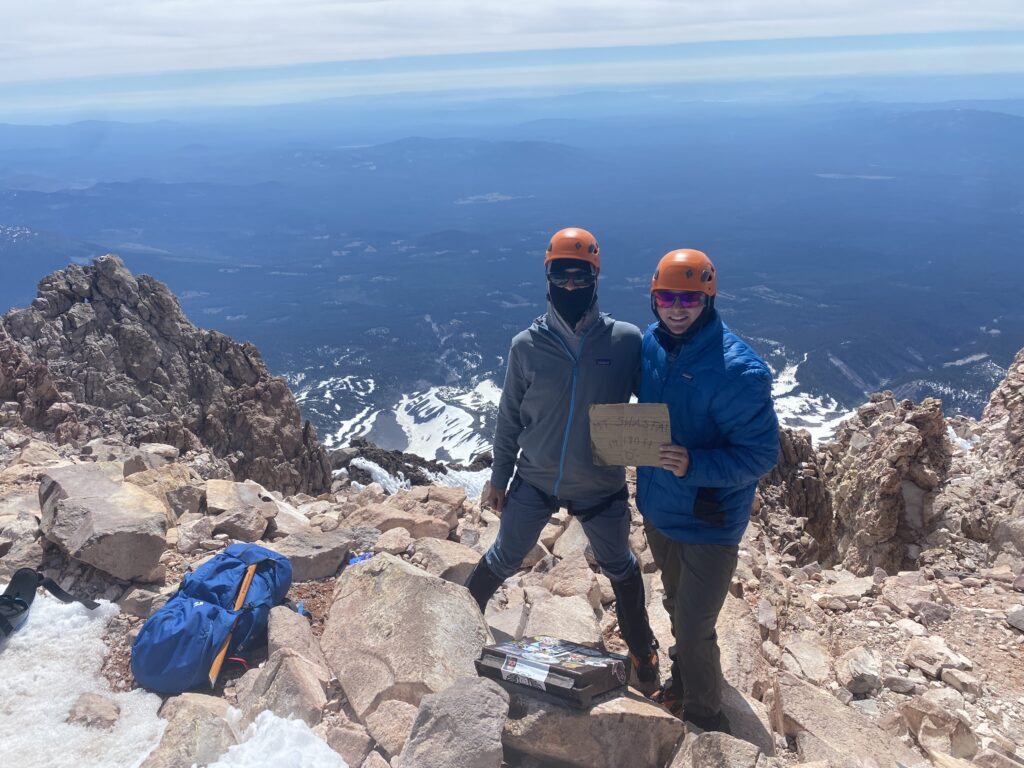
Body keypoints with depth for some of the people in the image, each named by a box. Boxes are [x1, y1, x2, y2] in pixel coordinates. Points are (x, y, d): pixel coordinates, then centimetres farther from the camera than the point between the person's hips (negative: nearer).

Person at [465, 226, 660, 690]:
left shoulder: (626, 340, -15)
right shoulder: (526, 346, -12)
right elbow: (509, 418, -2)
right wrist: (498, 478, 4)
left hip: (602, 487, 0)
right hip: (534, 481, 0)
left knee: (619, 567, 22)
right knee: (504, 559, 18)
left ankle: (642, 651, 45)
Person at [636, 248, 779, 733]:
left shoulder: (737, 369, -26)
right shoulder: (651, 343, -5)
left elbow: (762, 453, -22)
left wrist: (694, 465, -34)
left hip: (708, 523, -6)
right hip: (657, 508, 6)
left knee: (694, 629, 5)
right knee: (677, 608, 26)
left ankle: (704, 720, 32)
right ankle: (681, 683, 52)